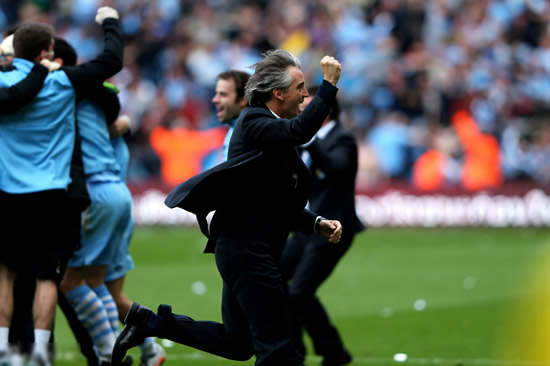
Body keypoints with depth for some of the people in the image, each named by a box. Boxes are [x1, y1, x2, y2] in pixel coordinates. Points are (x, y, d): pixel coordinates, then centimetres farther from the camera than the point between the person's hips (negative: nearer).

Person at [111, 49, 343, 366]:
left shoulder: (272, 129, 17)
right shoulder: (254, 123, -12)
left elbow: (281, 205, 20)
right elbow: (300, 131, -33)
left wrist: (318, 223, 6)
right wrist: (329, 85, -27)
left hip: (247, 250, 10)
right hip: (249, 251, -10)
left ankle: (149, 322, 19)